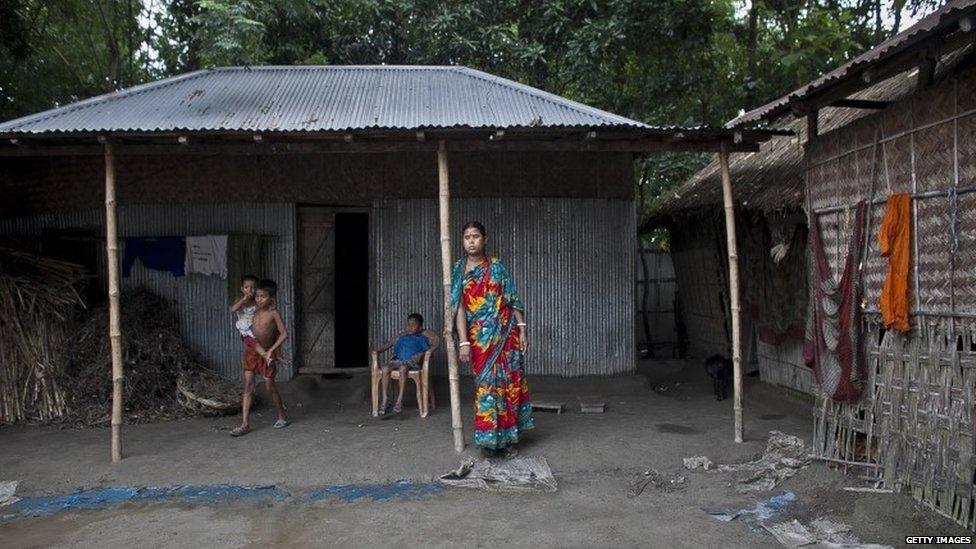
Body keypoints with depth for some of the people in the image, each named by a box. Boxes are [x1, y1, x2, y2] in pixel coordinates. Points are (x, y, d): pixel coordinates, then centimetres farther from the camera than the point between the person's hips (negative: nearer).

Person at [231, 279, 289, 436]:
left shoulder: (273, 313, -14)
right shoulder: (253, 310, -1)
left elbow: (284, 334, -17)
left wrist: (271, 351, -18)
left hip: (266, 354, -4)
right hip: (251, 351, 4)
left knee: (270, 387, 6)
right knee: (248, 387, 0)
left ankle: (282, 417, 25)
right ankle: (245, 424, 1)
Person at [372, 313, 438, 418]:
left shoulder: (421, 338, 20)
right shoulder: (402, 337, 31)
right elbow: (389, 344, 23)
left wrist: (421, 354, -10)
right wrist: (378, 350, 4)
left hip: (411, 362, -3)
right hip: (397, 360, 3)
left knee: (403, 368, -39)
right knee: (385, 368, -30)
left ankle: (399, 401, -40)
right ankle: (384, 401, -31)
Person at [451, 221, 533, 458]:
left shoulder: (497, 266, 4)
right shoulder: (459, 271, 2)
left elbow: (513, 301, 5)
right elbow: (459, 308, -4)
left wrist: (522, 330, -2)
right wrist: (463, 342, -12)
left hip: (506, 334, 1)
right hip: (480, 338, -1)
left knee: (509, 383, 4)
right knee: (486, 384, -1)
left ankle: (508, 437, 17)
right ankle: (489, 438, 9)